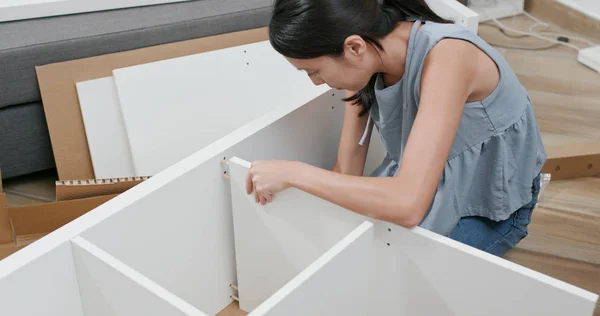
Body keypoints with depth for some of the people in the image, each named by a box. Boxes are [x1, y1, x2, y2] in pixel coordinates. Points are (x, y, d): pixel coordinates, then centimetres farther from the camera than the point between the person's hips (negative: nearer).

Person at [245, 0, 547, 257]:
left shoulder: (446, 56, -36)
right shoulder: (366, 55, -15)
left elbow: (409, 204, -43)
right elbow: (347, 168, -8)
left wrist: (293, 173, -38)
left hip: (488, 206, -5)